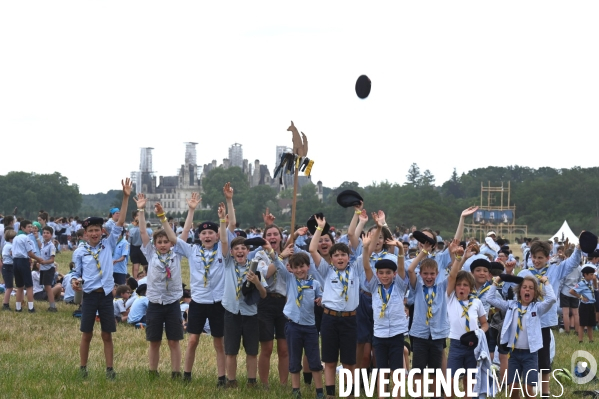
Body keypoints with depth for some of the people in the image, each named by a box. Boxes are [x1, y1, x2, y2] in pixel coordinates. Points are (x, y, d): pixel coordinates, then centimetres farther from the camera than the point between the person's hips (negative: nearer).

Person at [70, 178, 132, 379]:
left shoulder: (108, 245, 2)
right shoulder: (79, 252, 2)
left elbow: (119, 224, -4)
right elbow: (77, 272, 9)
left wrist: (126, 197, -11)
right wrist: (74, 281, -16)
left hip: (106, 294, 0)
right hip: (89, 295, 0)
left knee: (107, 335, 5)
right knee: (87, 334, 6)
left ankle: (109, 369, 10)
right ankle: (83, 368, 15)